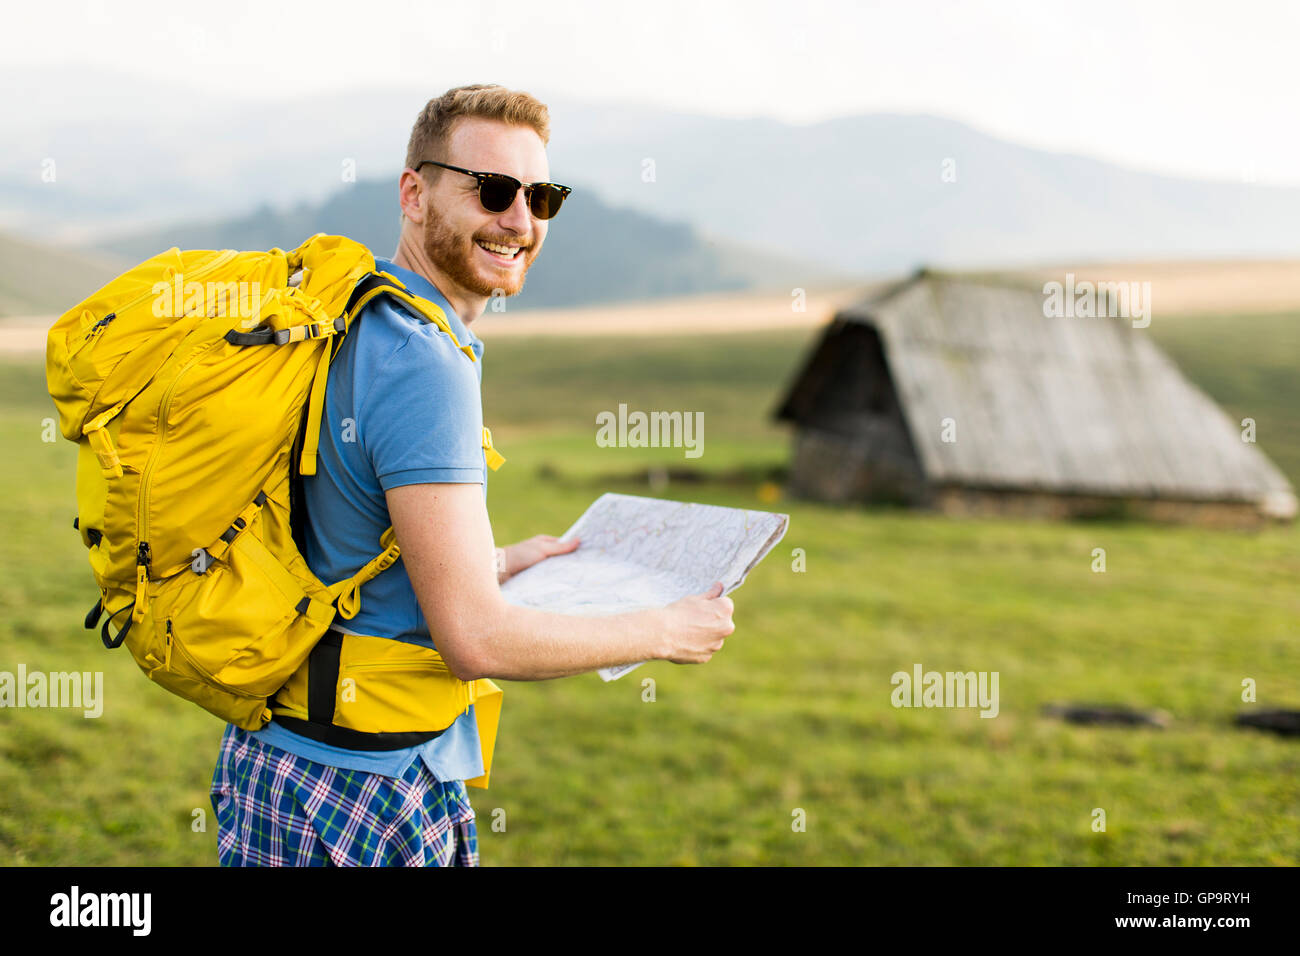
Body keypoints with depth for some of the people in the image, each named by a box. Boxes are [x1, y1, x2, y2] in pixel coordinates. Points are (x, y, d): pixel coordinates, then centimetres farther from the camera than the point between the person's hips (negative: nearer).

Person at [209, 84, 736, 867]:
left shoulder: (349, 325, 8)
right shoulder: (424, 367, -22)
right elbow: (478, 640, -24)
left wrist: (499, 564, 23)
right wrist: (667, 632, -11)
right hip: (364, 790, -9)